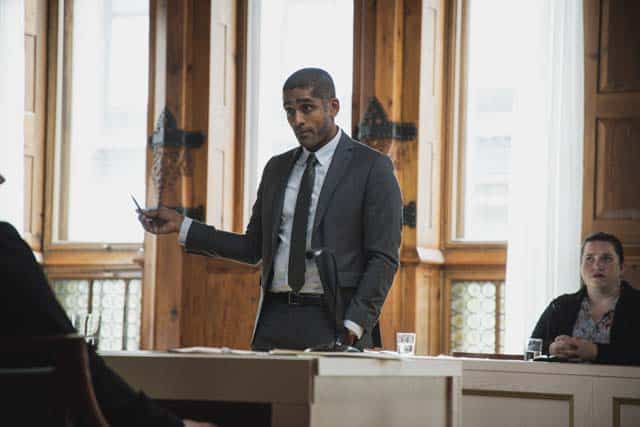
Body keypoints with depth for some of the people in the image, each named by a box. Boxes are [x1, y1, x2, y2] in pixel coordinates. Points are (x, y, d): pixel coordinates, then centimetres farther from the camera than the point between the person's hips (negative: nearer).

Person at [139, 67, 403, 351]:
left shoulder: (372, 167, 0)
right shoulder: (277, 168, 18)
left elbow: (383, 258, -5)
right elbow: (253, 248, 20)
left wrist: (354, 326, -15)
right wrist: (181, 226, 12)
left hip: (334, 326, -5)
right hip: (275, 321, 5)